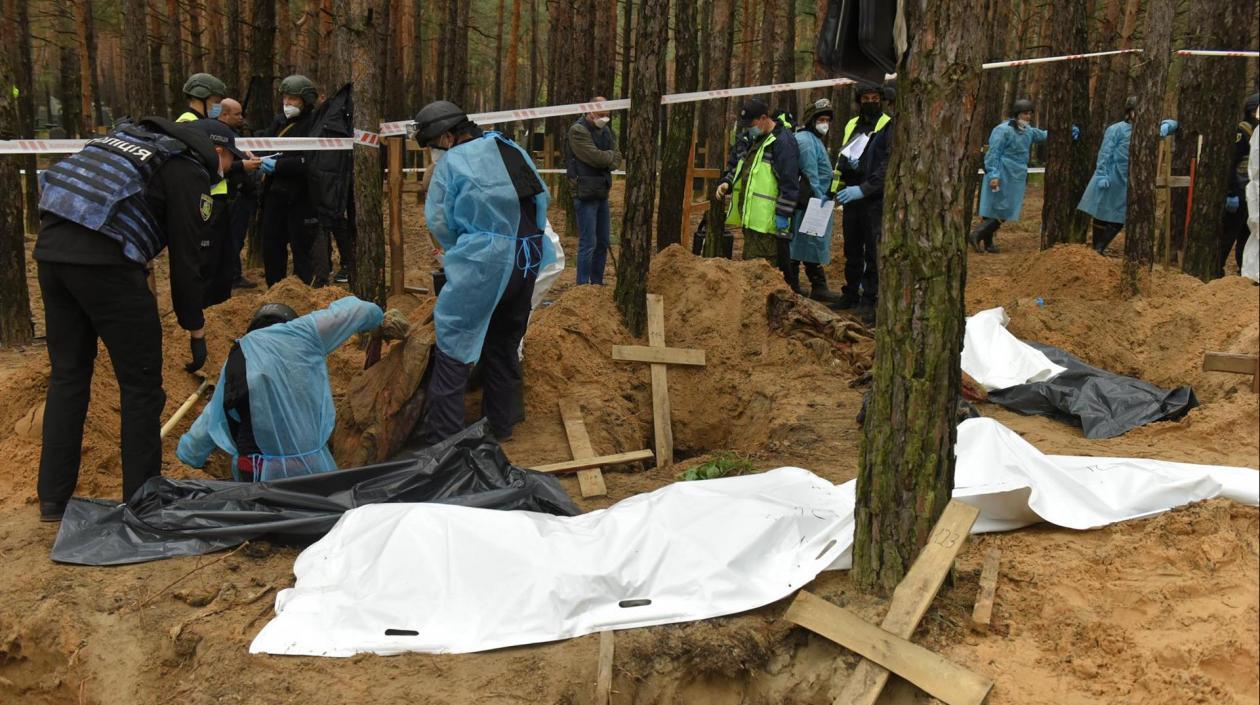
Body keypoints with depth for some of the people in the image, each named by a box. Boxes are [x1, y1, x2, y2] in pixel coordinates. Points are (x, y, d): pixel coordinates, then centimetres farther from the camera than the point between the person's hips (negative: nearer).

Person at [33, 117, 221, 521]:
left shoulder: (130, 136, 25)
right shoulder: (190, 170, 2)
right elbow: (185, 259, -1)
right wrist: (195, 331, 7)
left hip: (50, 249, 8)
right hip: (105, 260, -8)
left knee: (67, 377, 17)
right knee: (141, 385, 4)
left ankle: (53, 499, 23)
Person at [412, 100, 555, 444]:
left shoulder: (451, 162, -4)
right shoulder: (510, 148, 13)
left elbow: (439, 221, -2)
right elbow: (543, 198, 16)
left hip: (484, 263, -7)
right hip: (528, 260, 7)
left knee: (452, 348, 0)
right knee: (504, 344, 20)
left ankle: (440, 438, -1)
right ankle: (501, 424, 30)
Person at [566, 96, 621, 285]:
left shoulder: (605, 130, 14)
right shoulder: (578, 131, -11)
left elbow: (616, 159, 7)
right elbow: (596, 157, -20)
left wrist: (606, 158, -13)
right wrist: (611, 155, -2)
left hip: (602, 193, 8)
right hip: (586, 194, -8)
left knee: (602, 243, 12)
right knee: (588, 244, -9)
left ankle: (597, 283, 21)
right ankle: (583, 287, -3)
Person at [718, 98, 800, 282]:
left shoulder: (782, 142, -13)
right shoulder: (757, 140, 19)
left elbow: (789, 184, -19)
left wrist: (783, 215, -21)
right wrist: (729, 184, 13)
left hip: (767, 222, -10)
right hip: (751, 218, 10)